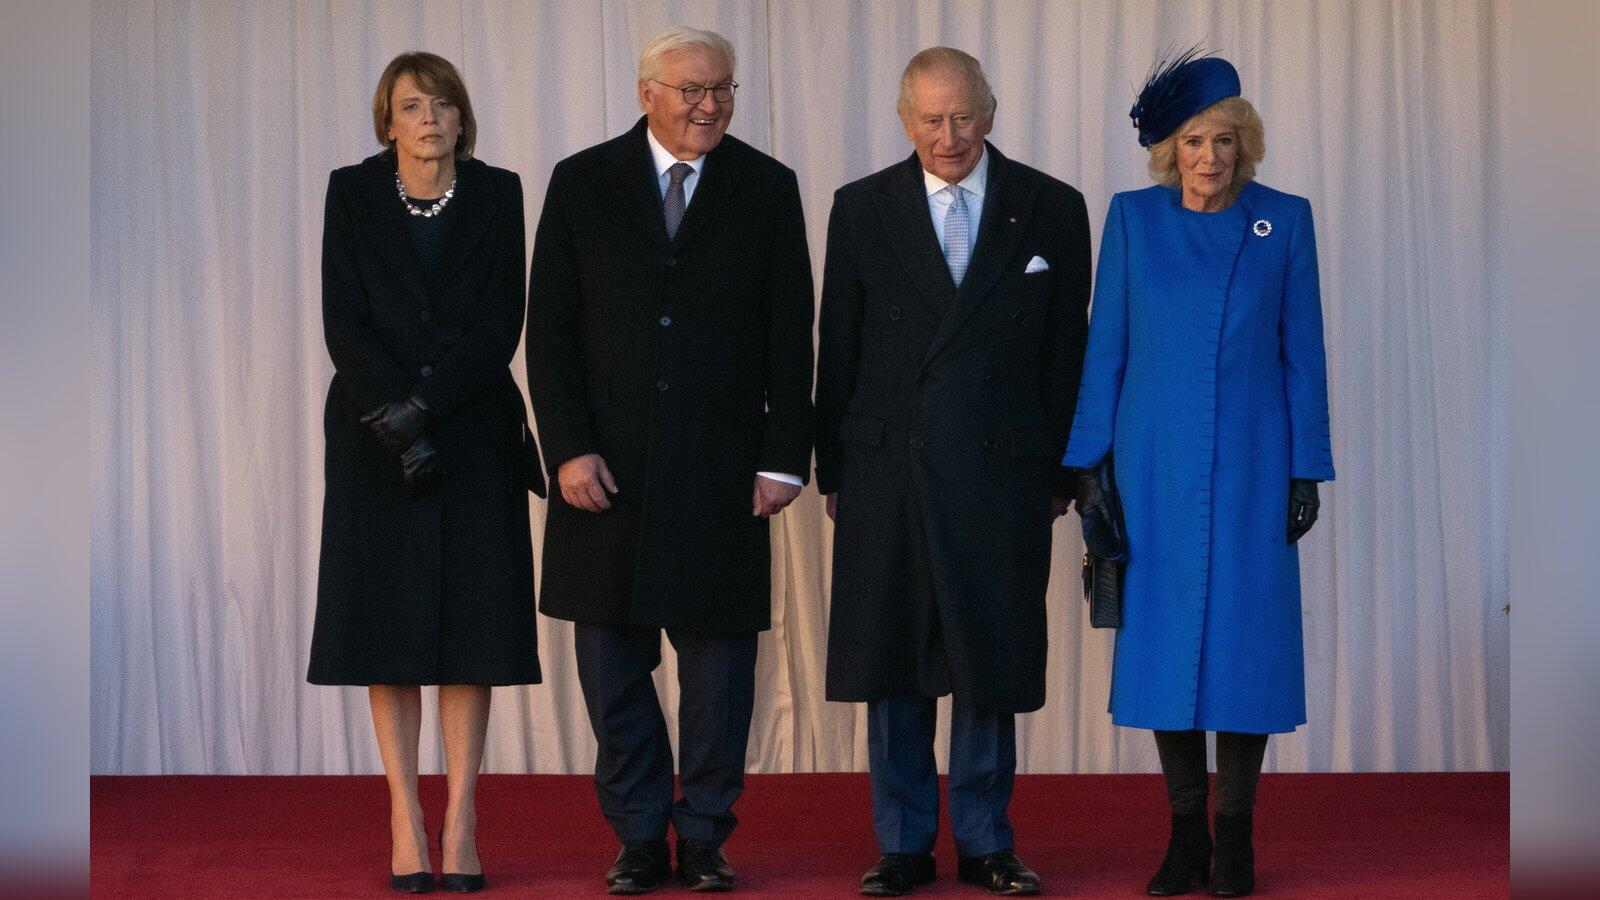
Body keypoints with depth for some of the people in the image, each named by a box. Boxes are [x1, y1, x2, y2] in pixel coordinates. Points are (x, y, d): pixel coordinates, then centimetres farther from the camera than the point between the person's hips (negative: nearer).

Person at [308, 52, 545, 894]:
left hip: (474, 428, 0)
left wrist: (426, 406, -14)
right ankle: (405, 818, 3)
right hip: (375, 433, 0)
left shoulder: (497, 194, 3)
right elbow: (344, 321, -3)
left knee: (472, 616, -1)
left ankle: (461, 820, 2)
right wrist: (396, 427, -13)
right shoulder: (352, 193, 3)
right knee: (388, 616, -1)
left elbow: (502, 325, -3)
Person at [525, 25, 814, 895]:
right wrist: (569, 449, -7)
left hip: (722, 466, 0)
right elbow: (551, 329, 2)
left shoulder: (766, 188, 4)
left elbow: (789, 337, 3)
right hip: (606, 464, 1)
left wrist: (784, 458, -3)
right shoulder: (582, 183, 4)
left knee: (719, 653, 3)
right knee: (611, 656, 5)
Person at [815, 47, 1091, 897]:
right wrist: (832, 468, 4)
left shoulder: (1051, 209, 4)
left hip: (1003, 472, -1)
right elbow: (838, 349, 7)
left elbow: (1067, 351, 5)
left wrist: (1061, 471, 2)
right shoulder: (862, 208, 5)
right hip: (888, 468, 1)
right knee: (892, 665, 5)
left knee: (991, 660, 5)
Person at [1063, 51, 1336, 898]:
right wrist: (1088, 462, 1)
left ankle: (1234, 830, 9)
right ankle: (1185, 829, 12)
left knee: (1246, 636, -1)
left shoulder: (1284, 219, 0)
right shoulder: (1133, 218, 1)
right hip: (1155, 462, 1)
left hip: (1250, 461, -1)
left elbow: (1302, 351, 3)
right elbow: (1105, 345, 4)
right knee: (1162, 637, 2)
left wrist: (1306, 470, -1)